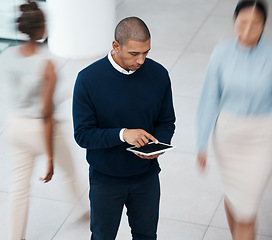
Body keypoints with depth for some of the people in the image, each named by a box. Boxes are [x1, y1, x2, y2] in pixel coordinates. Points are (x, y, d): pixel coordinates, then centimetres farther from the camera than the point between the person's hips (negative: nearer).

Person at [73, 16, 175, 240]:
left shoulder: (158, 74, -10)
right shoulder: (88, 79, -19)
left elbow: (167, 122, 1)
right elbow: (82, 134, -18)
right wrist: (122, 134, -33)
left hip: (147, 177, 3)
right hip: (105, 180, -2)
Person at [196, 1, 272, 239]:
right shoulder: (222, 54, -11)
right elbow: (210, 99, -6)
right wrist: (202, 144, -7)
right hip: (228, 133, 2)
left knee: (246, 210, -2)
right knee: (233, 195, 22)